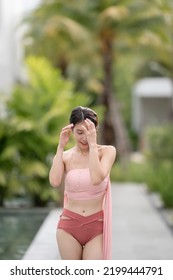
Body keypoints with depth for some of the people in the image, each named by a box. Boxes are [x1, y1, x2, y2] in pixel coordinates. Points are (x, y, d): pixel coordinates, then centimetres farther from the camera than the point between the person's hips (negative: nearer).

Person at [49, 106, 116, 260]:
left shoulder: (107, 151, -4)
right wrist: (61, 146, -13)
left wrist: (92, 143, -21)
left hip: (96, 226, -2)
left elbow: (97, 179, -23)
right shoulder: (65, 156, 2)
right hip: (69, 225, 2)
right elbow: (54, 181, -18)